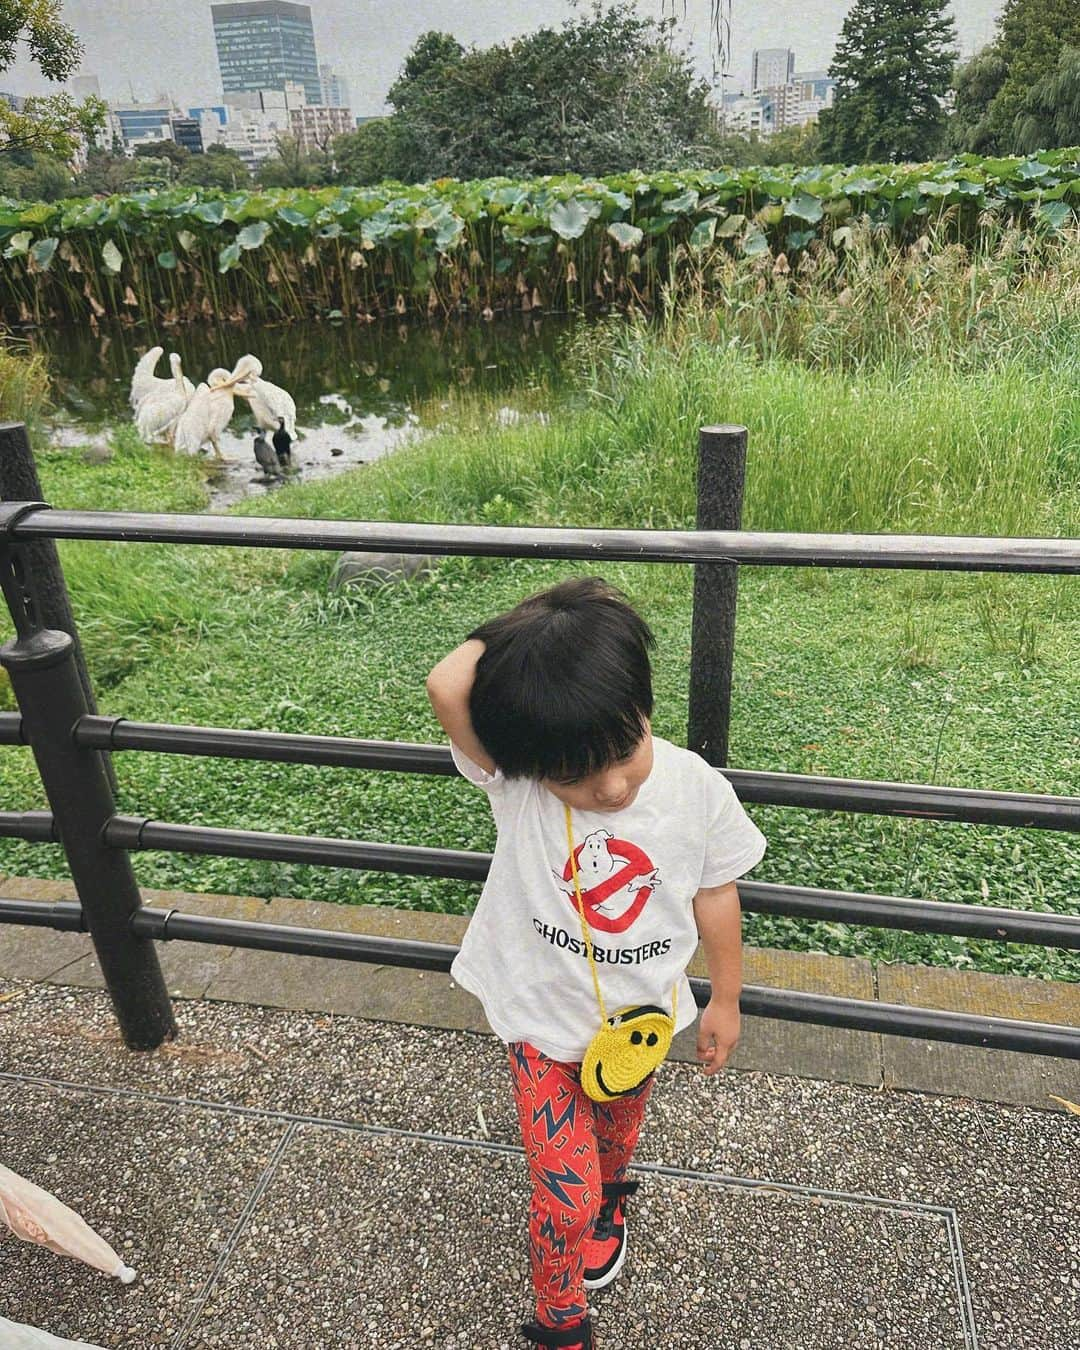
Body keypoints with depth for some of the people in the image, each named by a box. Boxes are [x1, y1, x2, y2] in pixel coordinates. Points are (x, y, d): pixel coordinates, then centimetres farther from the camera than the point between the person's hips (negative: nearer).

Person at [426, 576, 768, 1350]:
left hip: (640, 1015, 3)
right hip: (544, 1019, -2)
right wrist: (510, 636, -32)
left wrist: (725, 1001, 3)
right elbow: (446, 689, -47)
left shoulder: (698, 791, -24)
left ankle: (606, 1204, 67)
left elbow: (715, 894, -7)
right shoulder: (514, 780, -30)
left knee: (616, 1136, 31)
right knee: (564, 1198, 6)